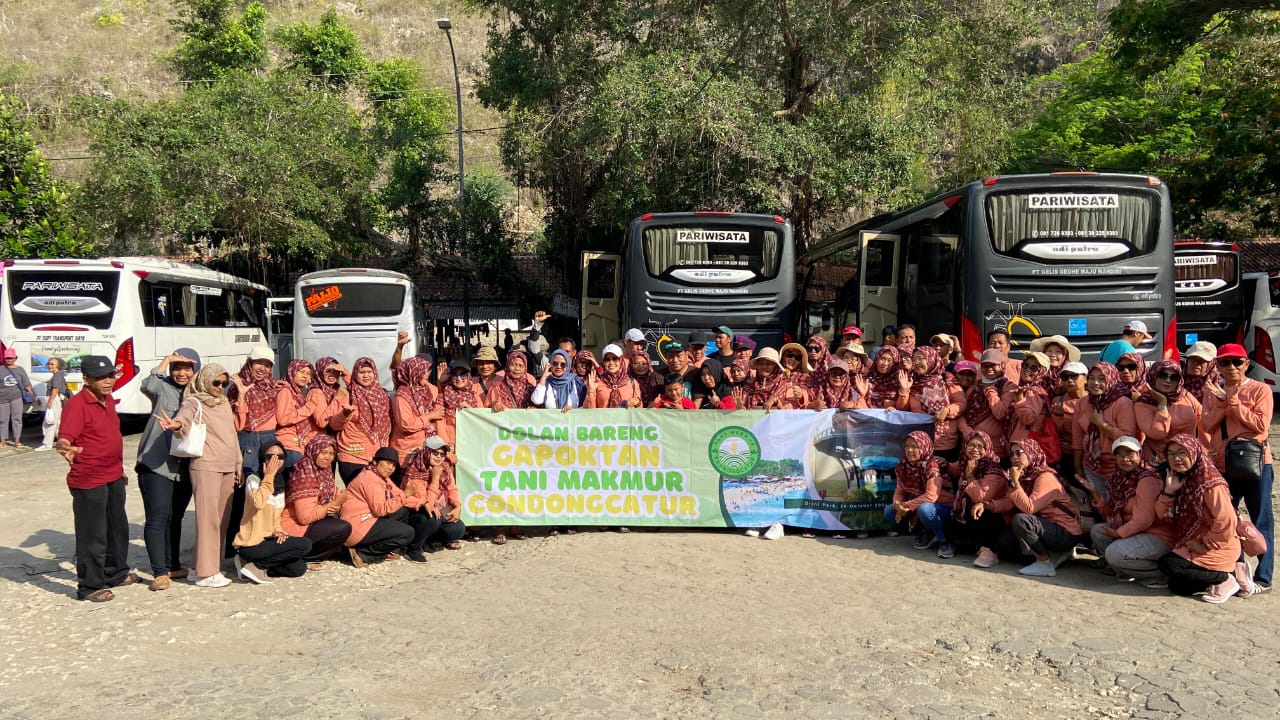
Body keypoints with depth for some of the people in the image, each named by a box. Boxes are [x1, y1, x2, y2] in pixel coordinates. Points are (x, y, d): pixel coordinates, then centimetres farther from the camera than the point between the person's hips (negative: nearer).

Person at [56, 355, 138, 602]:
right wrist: (66, 450, -50)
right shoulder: (76, 404, -17)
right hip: (89, 481, -9)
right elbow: (63, 440, -28)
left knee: (117, 529, 21)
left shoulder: (107, 399, 9)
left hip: (114, 478, 9)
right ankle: (90, 586, 12)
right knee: (92, 535, 0)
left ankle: (117, 573, 37)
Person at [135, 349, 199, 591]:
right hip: (156, 465, -5)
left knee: (175, 518, 16)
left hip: (184, 468, 5)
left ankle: (173, 566, 28)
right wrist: (166, 359, -20)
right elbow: (147, 386, -26)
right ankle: (159, 573, -5)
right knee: (157, 518, -8)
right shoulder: (163, 388, -4)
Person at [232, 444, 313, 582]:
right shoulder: (253, 479, -10)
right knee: (305, 545, -19)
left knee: (299, 568, -4)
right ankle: (255, 565, -10)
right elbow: (258, 503, -32)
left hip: (268, 539, 8)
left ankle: (256, 565, 3)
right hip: (250, 545, -8)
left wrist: (277, 530, 0)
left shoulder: (280, 484, 13)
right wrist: (268, 476, -21)